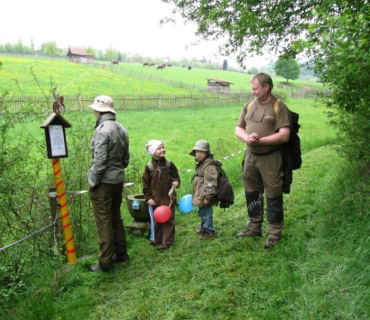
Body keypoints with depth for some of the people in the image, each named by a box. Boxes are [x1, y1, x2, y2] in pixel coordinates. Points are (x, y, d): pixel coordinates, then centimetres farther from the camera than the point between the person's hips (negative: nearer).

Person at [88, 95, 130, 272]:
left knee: (104, 222, 2)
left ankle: (105, 263, 13)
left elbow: (99, 162, -21)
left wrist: (92, 182, -10)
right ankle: (121, 254, 32)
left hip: (103, 183, -8)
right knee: (116, 217, 20)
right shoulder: (121, 129, 6)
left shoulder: (103, 130, -20)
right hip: (118, 179, 8)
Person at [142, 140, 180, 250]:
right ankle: (157, 238, 32)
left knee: (169, 220, 3)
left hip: (168, 198, -1)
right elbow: (145, 183, 0)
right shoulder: (149, 167, -4)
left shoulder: (169, 164, -3)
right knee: (157, 219, 14)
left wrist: (176, 182, -12)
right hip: (156, 199, 1)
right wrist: (148, 198, -4)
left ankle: (167, 241, 11)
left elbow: (176, 176, 10)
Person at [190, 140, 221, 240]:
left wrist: (207, 197, -23)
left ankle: (209, 231, 17)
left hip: (205, 197, -10)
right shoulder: (200, 164, 12)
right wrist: (196, 196, 25)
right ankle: (203, 228, 41)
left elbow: (210, 183, -24)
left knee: (206, 213, 1)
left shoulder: (209, 166, -21)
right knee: (201, 212, 23)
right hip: (200, 196, 10)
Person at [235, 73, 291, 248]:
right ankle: (254, 227, 32)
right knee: (252, 193, 16)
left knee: (273, 196, 3)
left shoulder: (279, 107, -9)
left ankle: (274, 233, 17)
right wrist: (246, 137, -12)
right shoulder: (249, 105, 9)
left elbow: (284, 135, -16)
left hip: (270, 158, -6)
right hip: (250, 155, 6)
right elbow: (238, 128, 10)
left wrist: (260, 140, -21)